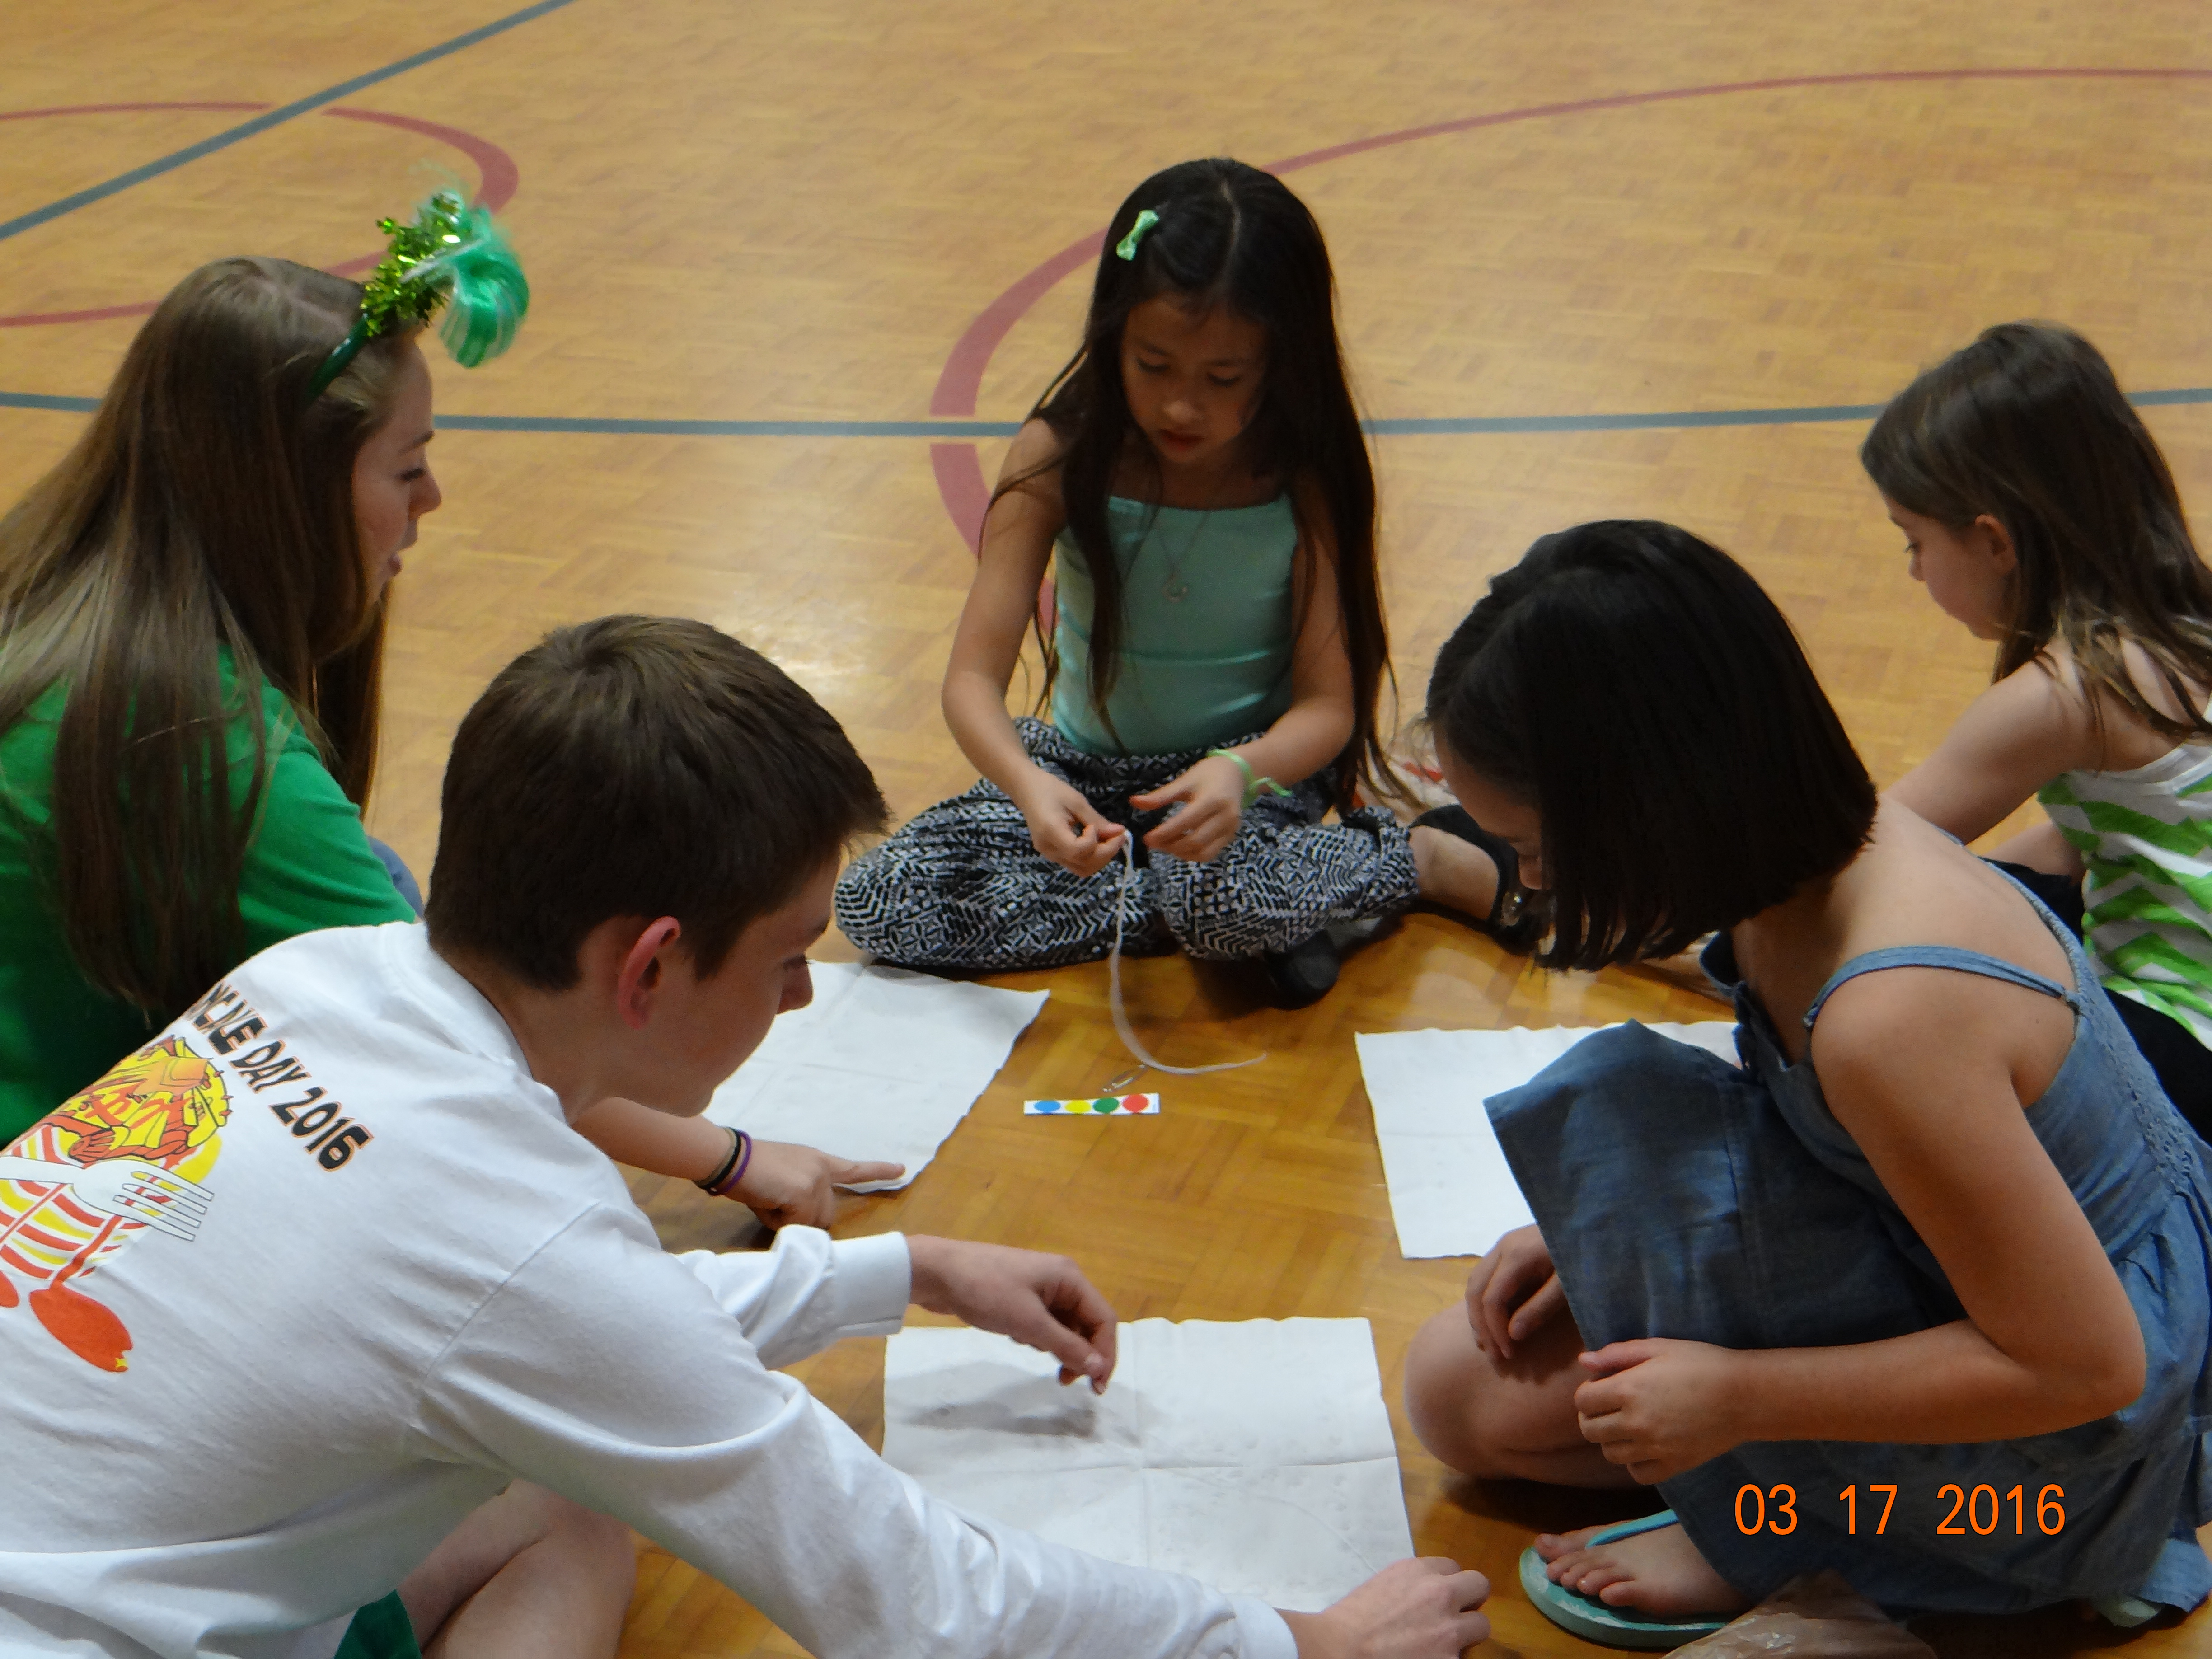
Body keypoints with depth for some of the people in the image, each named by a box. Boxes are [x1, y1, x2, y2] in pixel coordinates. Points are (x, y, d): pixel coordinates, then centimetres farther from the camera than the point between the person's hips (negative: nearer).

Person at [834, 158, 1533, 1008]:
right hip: (1089, 767, 4)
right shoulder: (1060, 458, -14)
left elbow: (1329, 702, -15)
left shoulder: (1306, 483, -16)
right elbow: (973, 676, -19)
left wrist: (1240, 772, -39)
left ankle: (1427, 859, -7)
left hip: (1255, 767, -4)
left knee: (1218, 888, -39)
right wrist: (1028, 783, -41)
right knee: (876, 901, -17)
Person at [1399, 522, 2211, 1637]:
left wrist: (1739, 1397, -24)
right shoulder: (1825, 841, -10)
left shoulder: (1887, 1018, -37)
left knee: (1609, 1120, -26)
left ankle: (1768, 1538, -7)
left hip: (2072, 1433, -8)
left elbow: (2088, 1363, -28)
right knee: (1460, 1388, 7)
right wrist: (1593, 1246, 0)